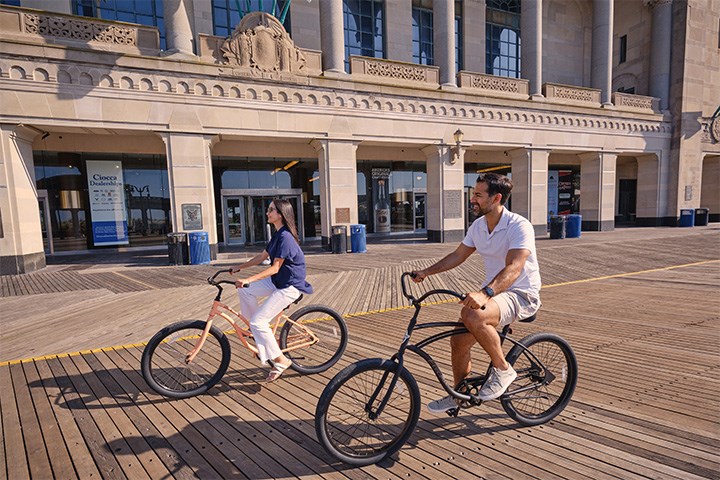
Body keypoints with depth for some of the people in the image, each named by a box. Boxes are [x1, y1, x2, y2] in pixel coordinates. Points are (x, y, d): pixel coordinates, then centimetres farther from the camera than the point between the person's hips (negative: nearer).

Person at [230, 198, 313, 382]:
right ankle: (261, 333, 15)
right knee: (245, 290, 4)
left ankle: (280, 360, 0)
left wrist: (249, 280, -31)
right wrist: (239, 268, 13)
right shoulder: (277, 235, 9)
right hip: (277, 282, 10)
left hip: (290, 287, -10)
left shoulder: (285, 237, -21)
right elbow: (262, 256, 16)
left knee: (257, 321, -14)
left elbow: (274, 268, -25)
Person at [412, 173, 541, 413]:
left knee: (472, 315, -34)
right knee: (458, 339, 1)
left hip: (522, 295, -8)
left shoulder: (519, 226, -20)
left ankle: (503, 369, -10)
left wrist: (485, 293, -49)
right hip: (493, 292, 8)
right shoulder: (478, 226, 3)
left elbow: (513, 268, -33)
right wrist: (426, 272, 5)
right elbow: (457, 256, 14)